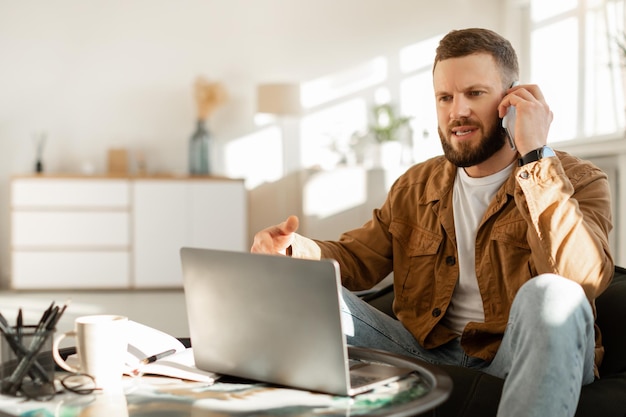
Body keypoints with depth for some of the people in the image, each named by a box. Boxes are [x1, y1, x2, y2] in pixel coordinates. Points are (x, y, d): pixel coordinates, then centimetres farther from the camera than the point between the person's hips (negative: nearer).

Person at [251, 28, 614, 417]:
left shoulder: (578, 180, -6)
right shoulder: (416, 187, 12)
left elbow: (582, 278, -25)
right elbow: (358, 258, 12)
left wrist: (536, 156, -25)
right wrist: (298, 250, -11)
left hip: (528, 357, -3)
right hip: (431, 353, 4)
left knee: (550, 295, -36)